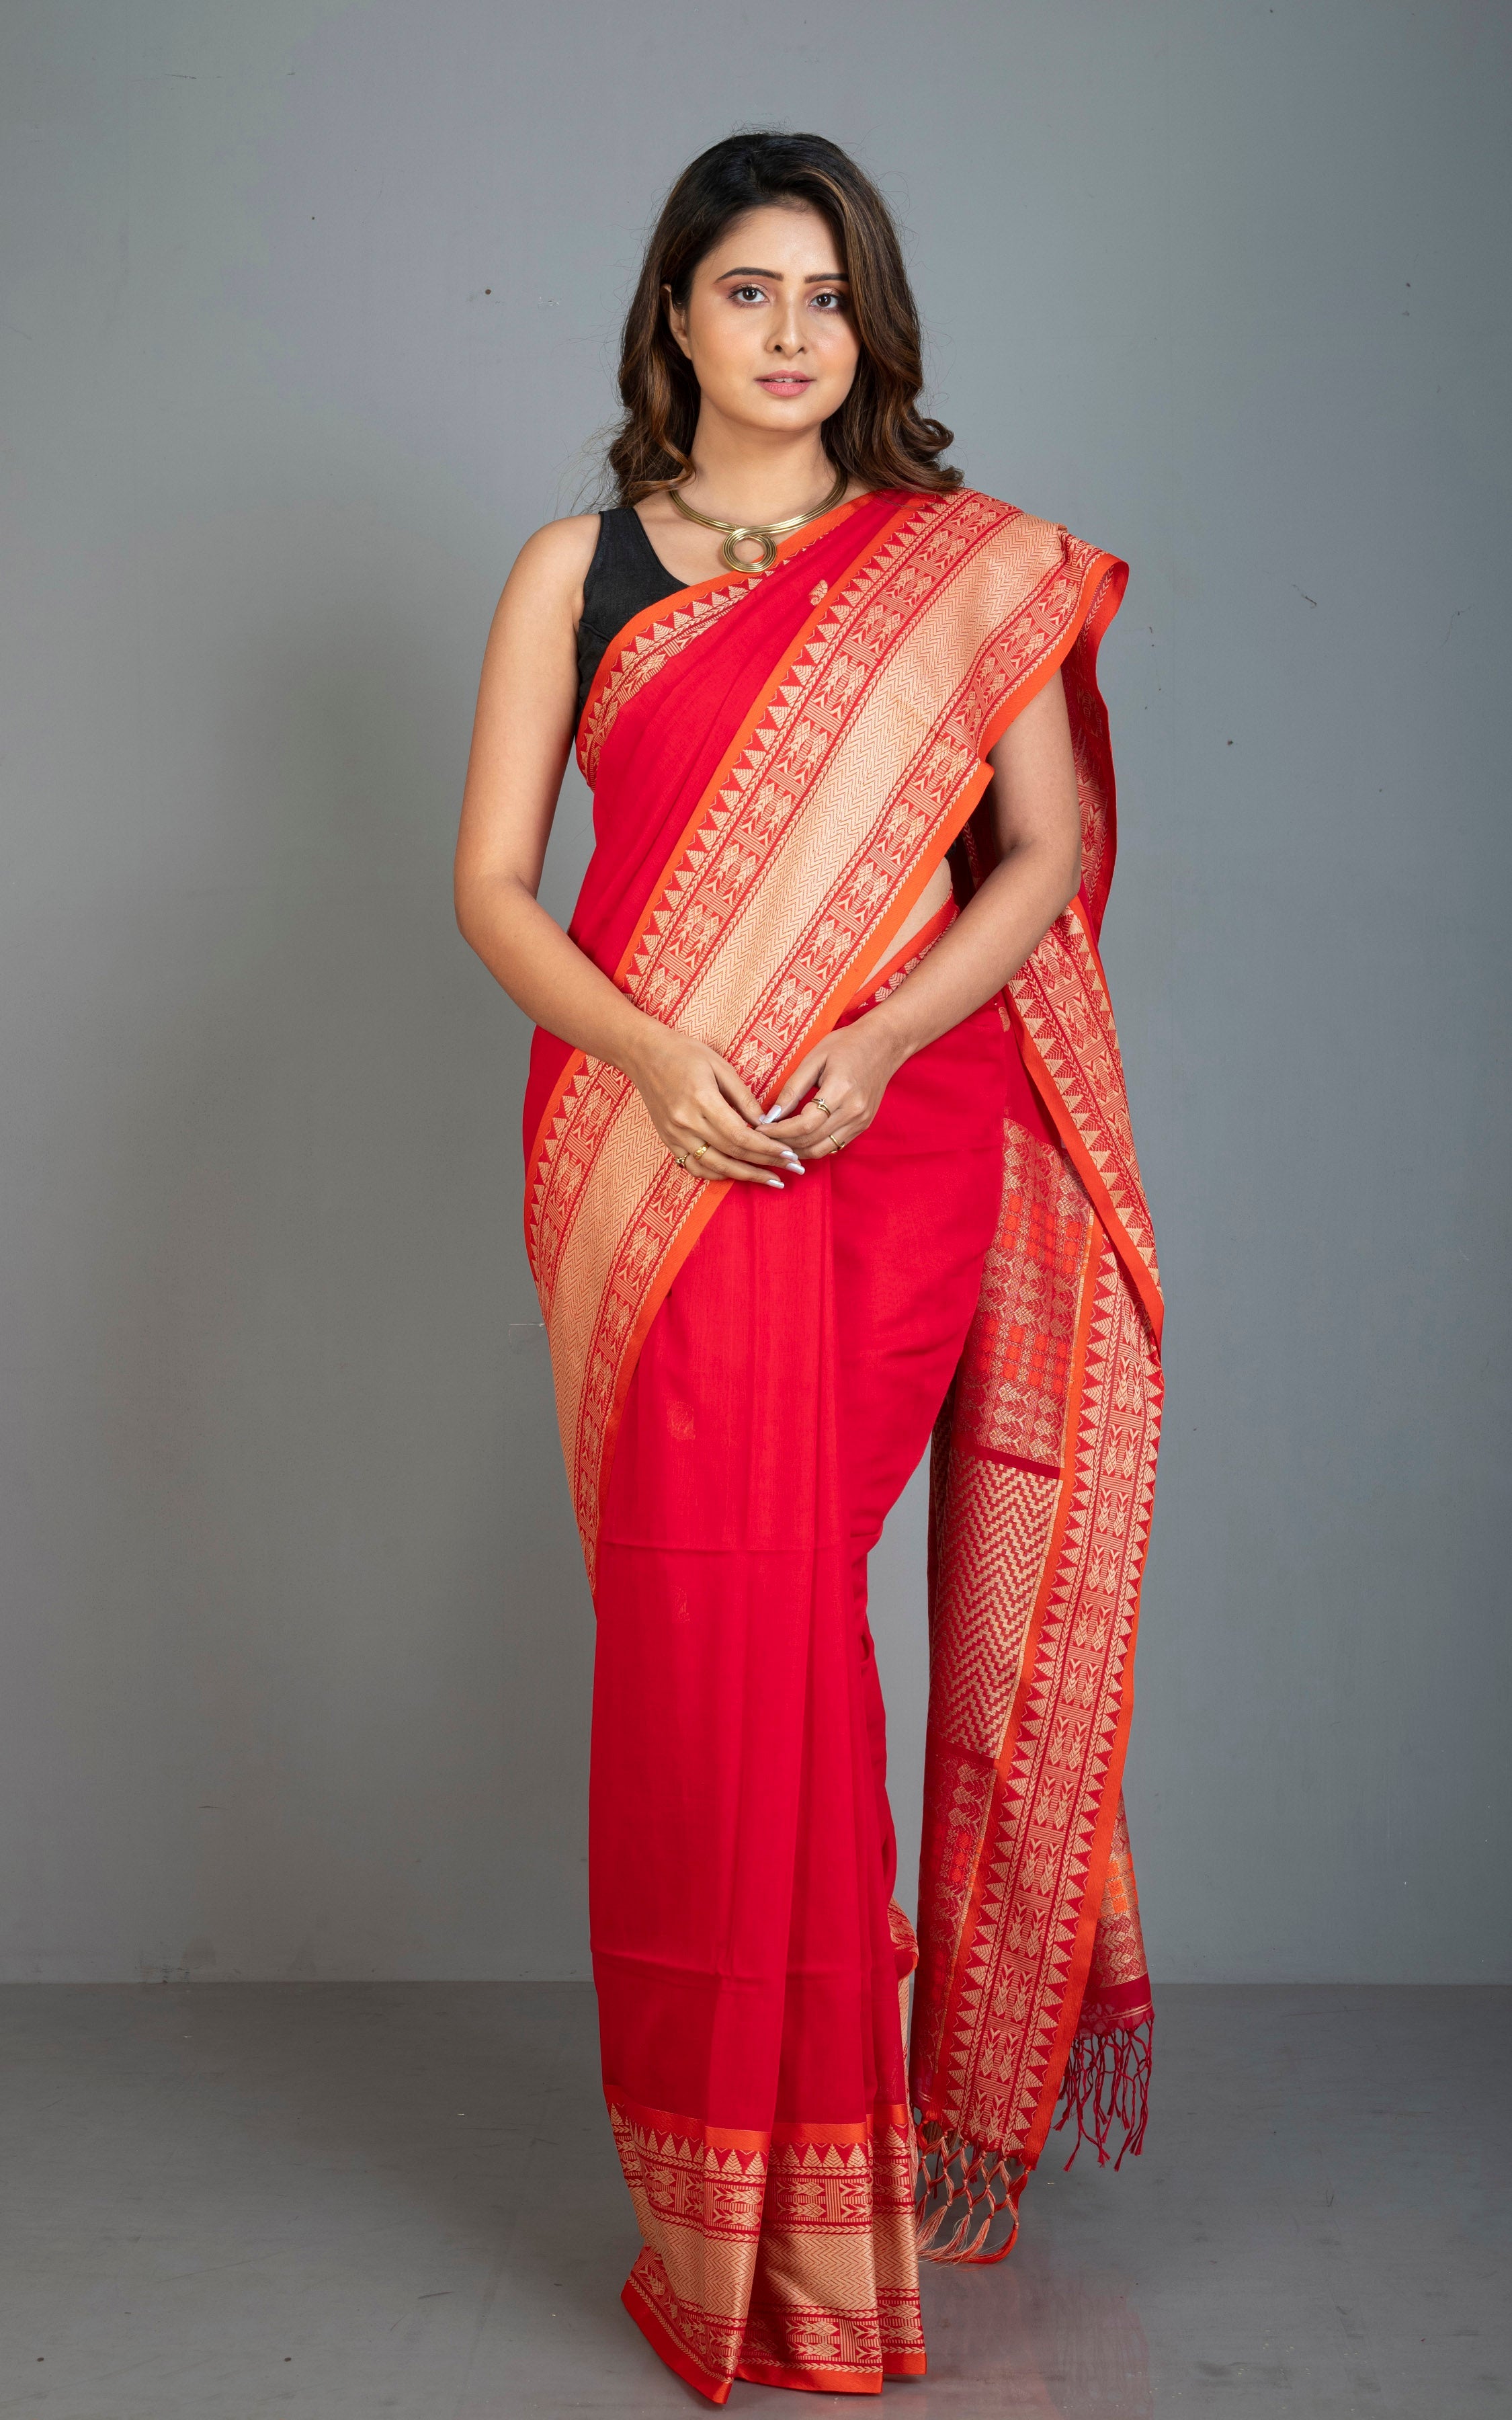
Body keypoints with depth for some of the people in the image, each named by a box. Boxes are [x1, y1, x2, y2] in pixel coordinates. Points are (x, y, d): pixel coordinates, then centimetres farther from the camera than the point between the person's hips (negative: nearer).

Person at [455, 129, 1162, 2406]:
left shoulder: (969, 564, 11)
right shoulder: (578, 567, 11)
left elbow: (1048, 846, 5)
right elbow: (491, 880, 6)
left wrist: (879, 1039, -10)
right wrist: (652, 1060, -11)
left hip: (895, 1147, 0)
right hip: (651, 1143, 1)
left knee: (763, 1622, -2)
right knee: (719, 1633, -3)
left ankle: (804, 2148, 19)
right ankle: (749, 2222, 12)